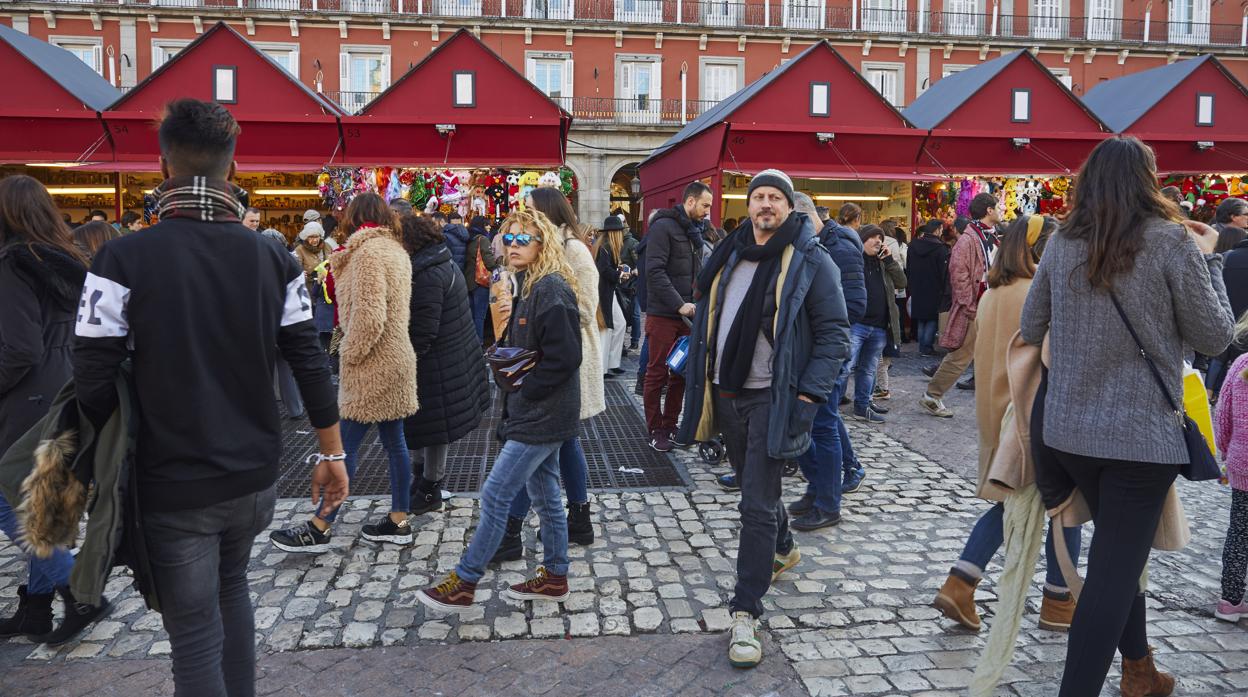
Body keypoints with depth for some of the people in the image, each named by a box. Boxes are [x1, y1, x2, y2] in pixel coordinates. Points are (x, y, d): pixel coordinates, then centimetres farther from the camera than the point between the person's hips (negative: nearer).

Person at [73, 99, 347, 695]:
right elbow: (309, 364, -2)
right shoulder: (274, 259, -4)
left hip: (174, 486, -4)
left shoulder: (124, 259, -13)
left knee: (196, 637, 8)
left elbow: (94, 382, -12)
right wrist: (331, 452, 7)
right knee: (231, 588, 28)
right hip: (254, 476, 4)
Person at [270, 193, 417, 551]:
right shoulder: (395, 249, 13)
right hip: (395, 358, 9)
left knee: (344, 447, -2)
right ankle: (399, 522, 19)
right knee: (394, 443, 12)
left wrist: (348, 354, -10)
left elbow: (368, 317, -22)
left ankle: (318, 529, 6)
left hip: (373, 364, -9)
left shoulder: (369, 252, -15)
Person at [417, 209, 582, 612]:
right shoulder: (529, 286, 13)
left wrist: (524, 392, -15)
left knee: (495, 495, -4)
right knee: (545, 496, 16)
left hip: (541, 415, -10)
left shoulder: (552, 290, -18)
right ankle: (554, 577, 27)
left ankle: (463, 584, 6)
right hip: (538, 413, 10)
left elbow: (564, 358, -23)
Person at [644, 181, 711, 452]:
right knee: (657, 374, 2)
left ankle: (670, 423, 23)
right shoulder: (663, 227, -11)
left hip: (686, 314, 8)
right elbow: (654, 271, -19)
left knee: (681, 372, 11)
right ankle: (656, 430, 12)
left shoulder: (694, 231, 15)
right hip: (663, 315, -7)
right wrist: (679, 304, -22)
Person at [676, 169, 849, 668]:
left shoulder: (810, 261, -7)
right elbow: (708, 318, 19)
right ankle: (782, 551, 49)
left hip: (772, 398, -6)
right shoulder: (730, 255, 10)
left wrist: (807, 394, -17)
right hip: (726, 392, 6)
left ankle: (746, 614, 2)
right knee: (755, 487, 22)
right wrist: (701, 379, 13)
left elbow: (835, 334, -8)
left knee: (757, 505, -7)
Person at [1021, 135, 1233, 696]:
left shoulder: (1062, 245, 1)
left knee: (1117, 551, 24)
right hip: (1141, 434, -5)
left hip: (1067, 430, 5)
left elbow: (1030, 330, 9)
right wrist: (1207, 259, 8)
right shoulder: (1171, 242, -10)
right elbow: (1215, 338, -2)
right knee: (1114, 569, 2)